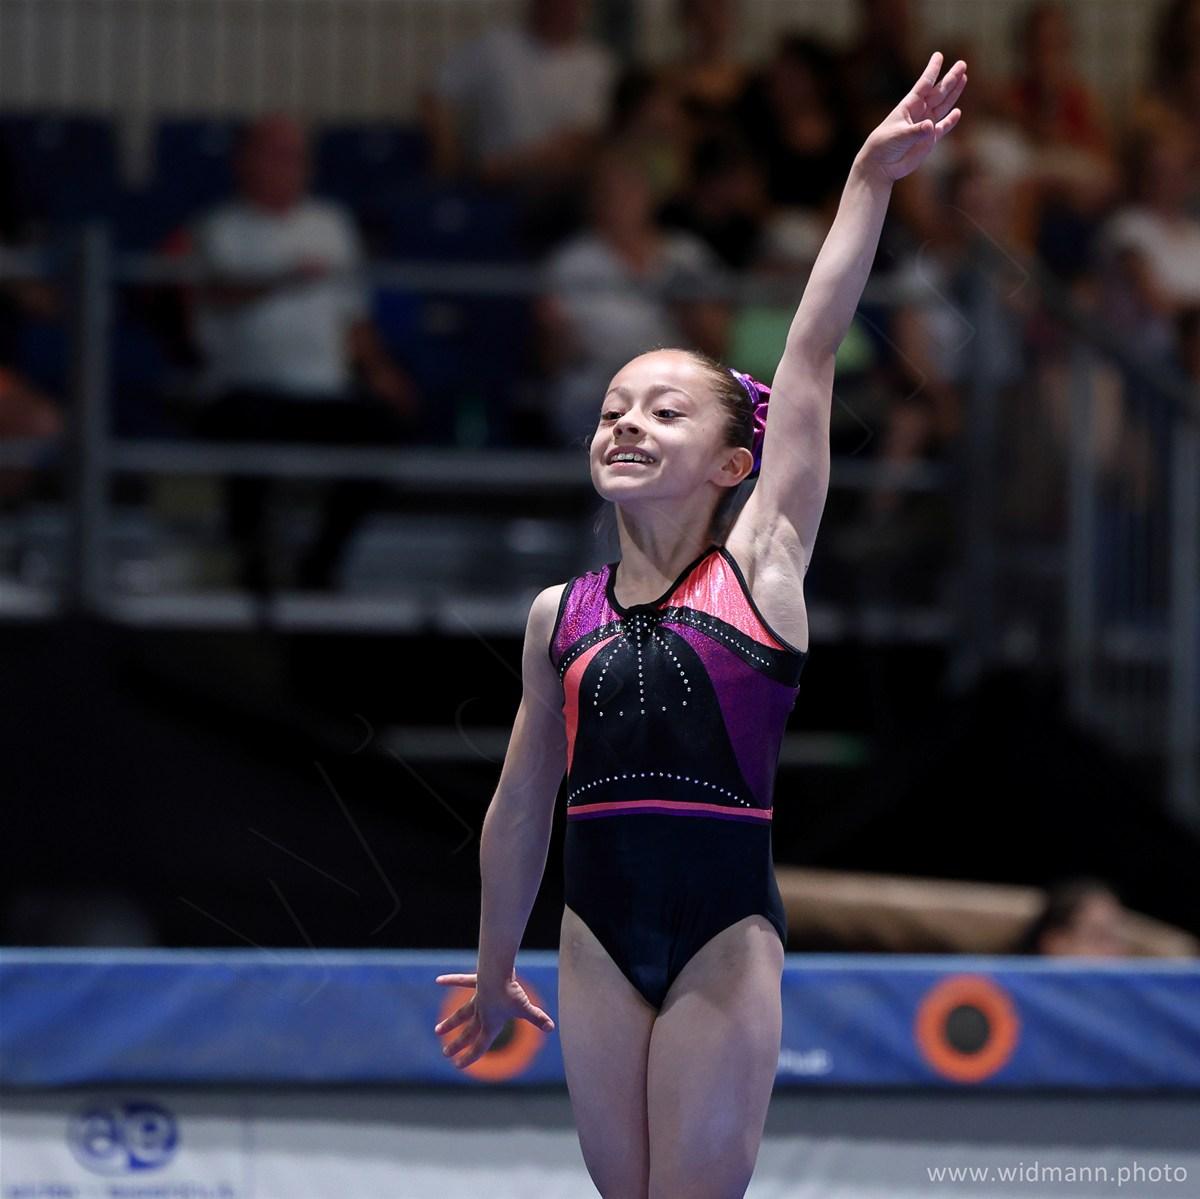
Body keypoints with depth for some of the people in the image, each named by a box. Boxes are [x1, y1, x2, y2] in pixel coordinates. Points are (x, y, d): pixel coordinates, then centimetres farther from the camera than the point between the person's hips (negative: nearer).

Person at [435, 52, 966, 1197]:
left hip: (723, 934, -3)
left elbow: (810, 358, -5)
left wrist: (869, 181, -10)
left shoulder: (759, 567, -1)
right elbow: (521, 806, 18)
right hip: (598, 933, 3)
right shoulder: (559, 615, 8)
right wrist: (493, 971, 23)